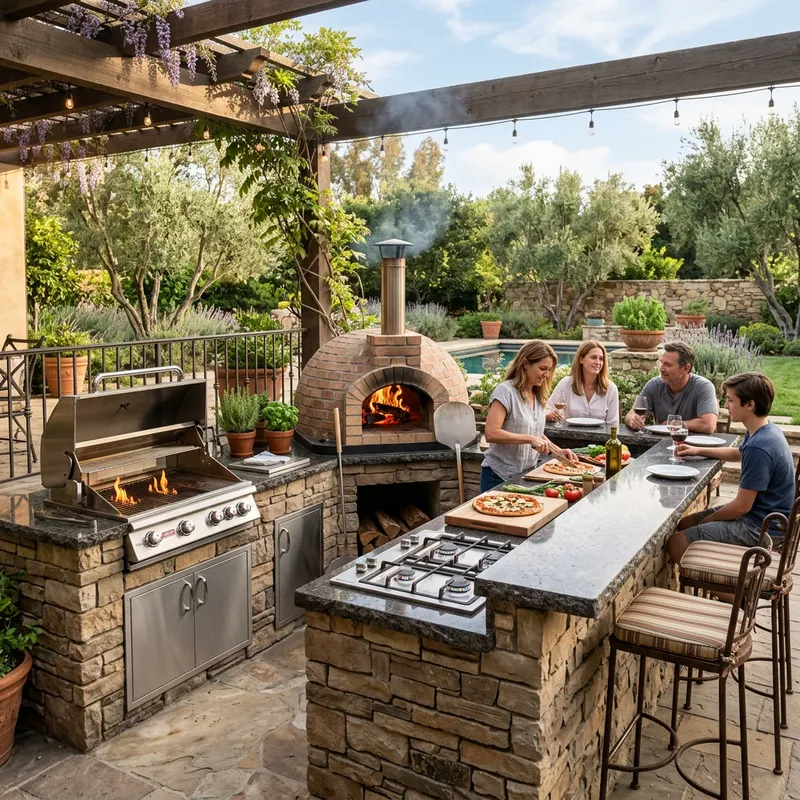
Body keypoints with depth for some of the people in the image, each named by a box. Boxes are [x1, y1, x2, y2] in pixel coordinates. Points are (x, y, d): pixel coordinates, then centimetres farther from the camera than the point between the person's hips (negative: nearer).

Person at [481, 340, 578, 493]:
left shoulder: (538, 396, 9)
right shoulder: (506, 391, -15)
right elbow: (491, 433, -24)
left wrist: (559, 451, 7)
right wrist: (530, 439, -27)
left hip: (527, 475, 7)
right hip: (500, 477, -7)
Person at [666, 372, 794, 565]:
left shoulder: (758, 447, -28)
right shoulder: (766, 431, 3)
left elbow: (742, 505, -23)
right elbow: (737, 453, 26)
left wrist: (706, 521, -8)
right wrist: (697, 451, 14)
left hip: (760, 527, -10)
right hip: (763, 514, 10)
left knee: (676, 542, -15)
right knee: (684, 524, 17)